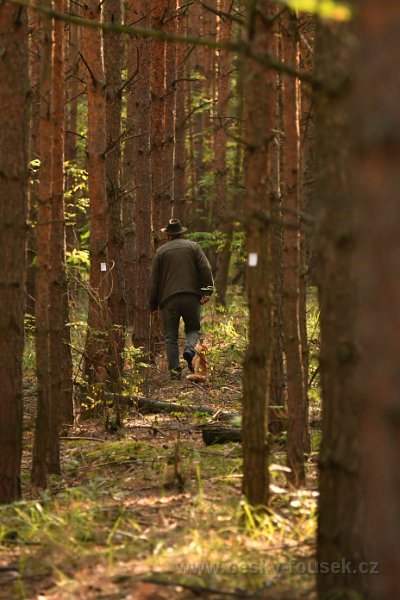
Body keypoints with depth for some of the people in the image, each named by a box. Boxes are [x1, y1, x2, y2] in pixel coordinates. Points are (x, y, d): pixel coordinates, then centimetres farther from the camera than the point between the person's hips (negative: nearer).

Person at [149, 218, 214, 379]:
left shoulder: (161, 251, 8)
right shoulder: (193, 246, 9)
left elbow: (154, 280, 8)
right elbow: (205, 269, -2)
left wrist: (153, 304, 13)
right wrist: (207, 291, -2)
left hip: (169, 298, -1)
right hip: (191, 297, 1)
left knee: (170, 336, 6)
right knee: (193, 329, 16)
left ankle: (174, 369, -2)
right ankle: (190, 349, -15)